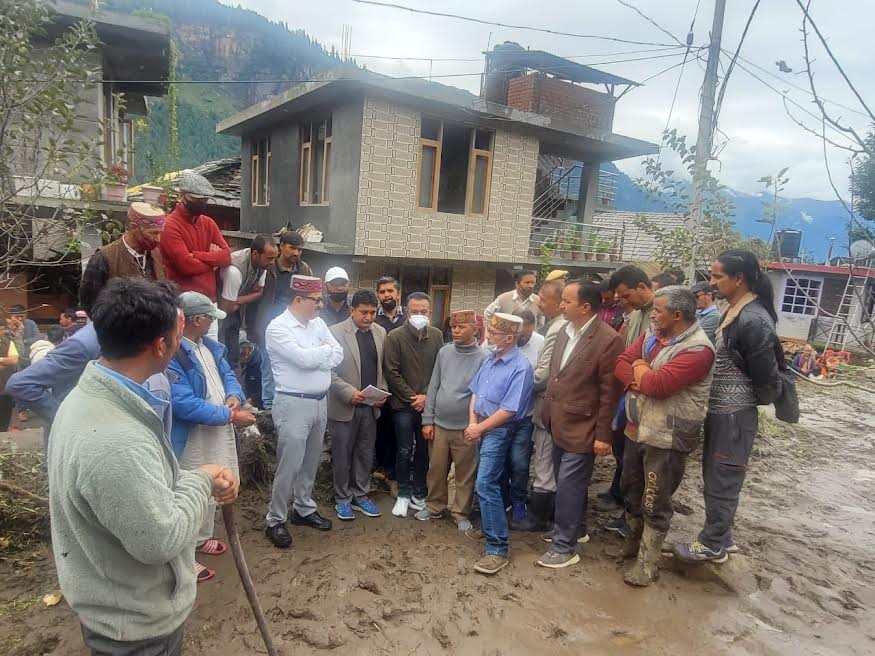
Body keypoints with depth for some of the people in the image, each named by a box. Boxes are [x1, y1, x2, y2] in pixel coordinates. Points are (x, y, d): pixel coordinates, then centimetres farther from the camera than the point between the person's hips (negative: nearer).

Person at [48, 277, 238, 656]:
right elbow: (160, 539, -32)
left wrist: (202, 480, -5)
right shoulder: (115, 441, -39)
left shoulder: (91, 394, -4)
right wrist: (200, 482, -17)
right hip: (136, 623, -9)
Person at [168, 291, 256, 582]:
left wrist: (233, 396, -10)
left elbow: (227, 375, 13)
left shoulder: (210, 346, 6)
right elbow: (184, 404, -29)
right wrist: (230, 416, -24)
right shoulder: (172, 354, -25)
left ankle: (201, 538, 44)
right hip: (191, 441, -9)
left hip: (218, 433, 9)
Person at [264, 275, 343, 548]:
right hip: (294, 404, -7)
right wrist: (326, 348, -6)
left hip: (320, 402, 7)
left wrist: (314, 357, -13)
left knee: (310, 462, 18)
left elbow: (338, 356, 2)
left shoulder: (318, 323, 8)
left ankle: (304, 509, 34)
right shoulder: (278, 328, -13)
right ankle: (276, 520, 16)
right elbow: (305, 358, -23)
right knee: (289, 466, 0)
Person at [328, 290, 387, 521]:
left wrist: (383, 392, -1)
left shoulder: (380, 333, 6)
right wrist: (349, 392, -19)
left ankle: (360, 496, 28)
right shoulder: (336, 332, -9)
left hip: (371, 406, 4)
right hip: (344, 406, -4)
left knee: (365, 454, 13)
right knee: (342, 455, 9)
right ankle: (342, 499, 24)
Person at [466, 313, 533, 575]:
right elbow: (475, 391, 11)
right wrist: (472, 422, -2)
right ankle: (489, 525, 34)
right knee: (488, 481, 17)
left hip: (499, 431, -8)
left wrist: (480, 428, -13)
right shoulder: (490, 359, 6)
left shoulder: (520, 367, -18)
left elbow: (509, 410, -20)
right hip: (481, 426, 8)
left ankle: (497, 549, -5)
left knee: (486, 484, -12)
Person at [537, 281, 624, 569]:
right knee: (568, 483, 20)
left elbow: (609, 392, -15)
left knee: (568, 486, 0)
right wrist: (548, 411, 11)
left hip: (581, 428, -7)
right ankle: (576, 529, 39)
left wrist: (603, 435, -13)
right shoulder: (565, 331, 5)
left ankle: (564, 547, 15)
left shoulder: (608, 340, -17)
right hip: (558, 423, 7)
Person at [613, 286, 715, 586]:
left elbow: (658, 384, -28)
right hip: (636, 429, 8)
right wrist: (638, 380, -18)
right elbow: (622, 363, 2)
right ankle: (633, 539, 43)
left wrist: (639, 367, -9)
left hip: (667, 438, -8)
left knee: (655, 502, 6)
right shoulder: (651, 335, 5)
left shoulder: (697, 349, -21)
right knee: (631, 489, 22)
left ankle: (648, 562, 22)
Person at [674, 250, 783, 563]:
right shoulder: (733, 312, 7)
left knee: (722, 481, 6)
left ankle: (713, 545, 22)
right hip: (719, 411, 9)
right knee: (715, 477, 20)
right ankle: (721, 536, 36)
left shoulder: (753, 321, -22)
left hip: (734, 415, -9)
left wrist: (749, 401, -1)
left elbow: (767, 378, -18)